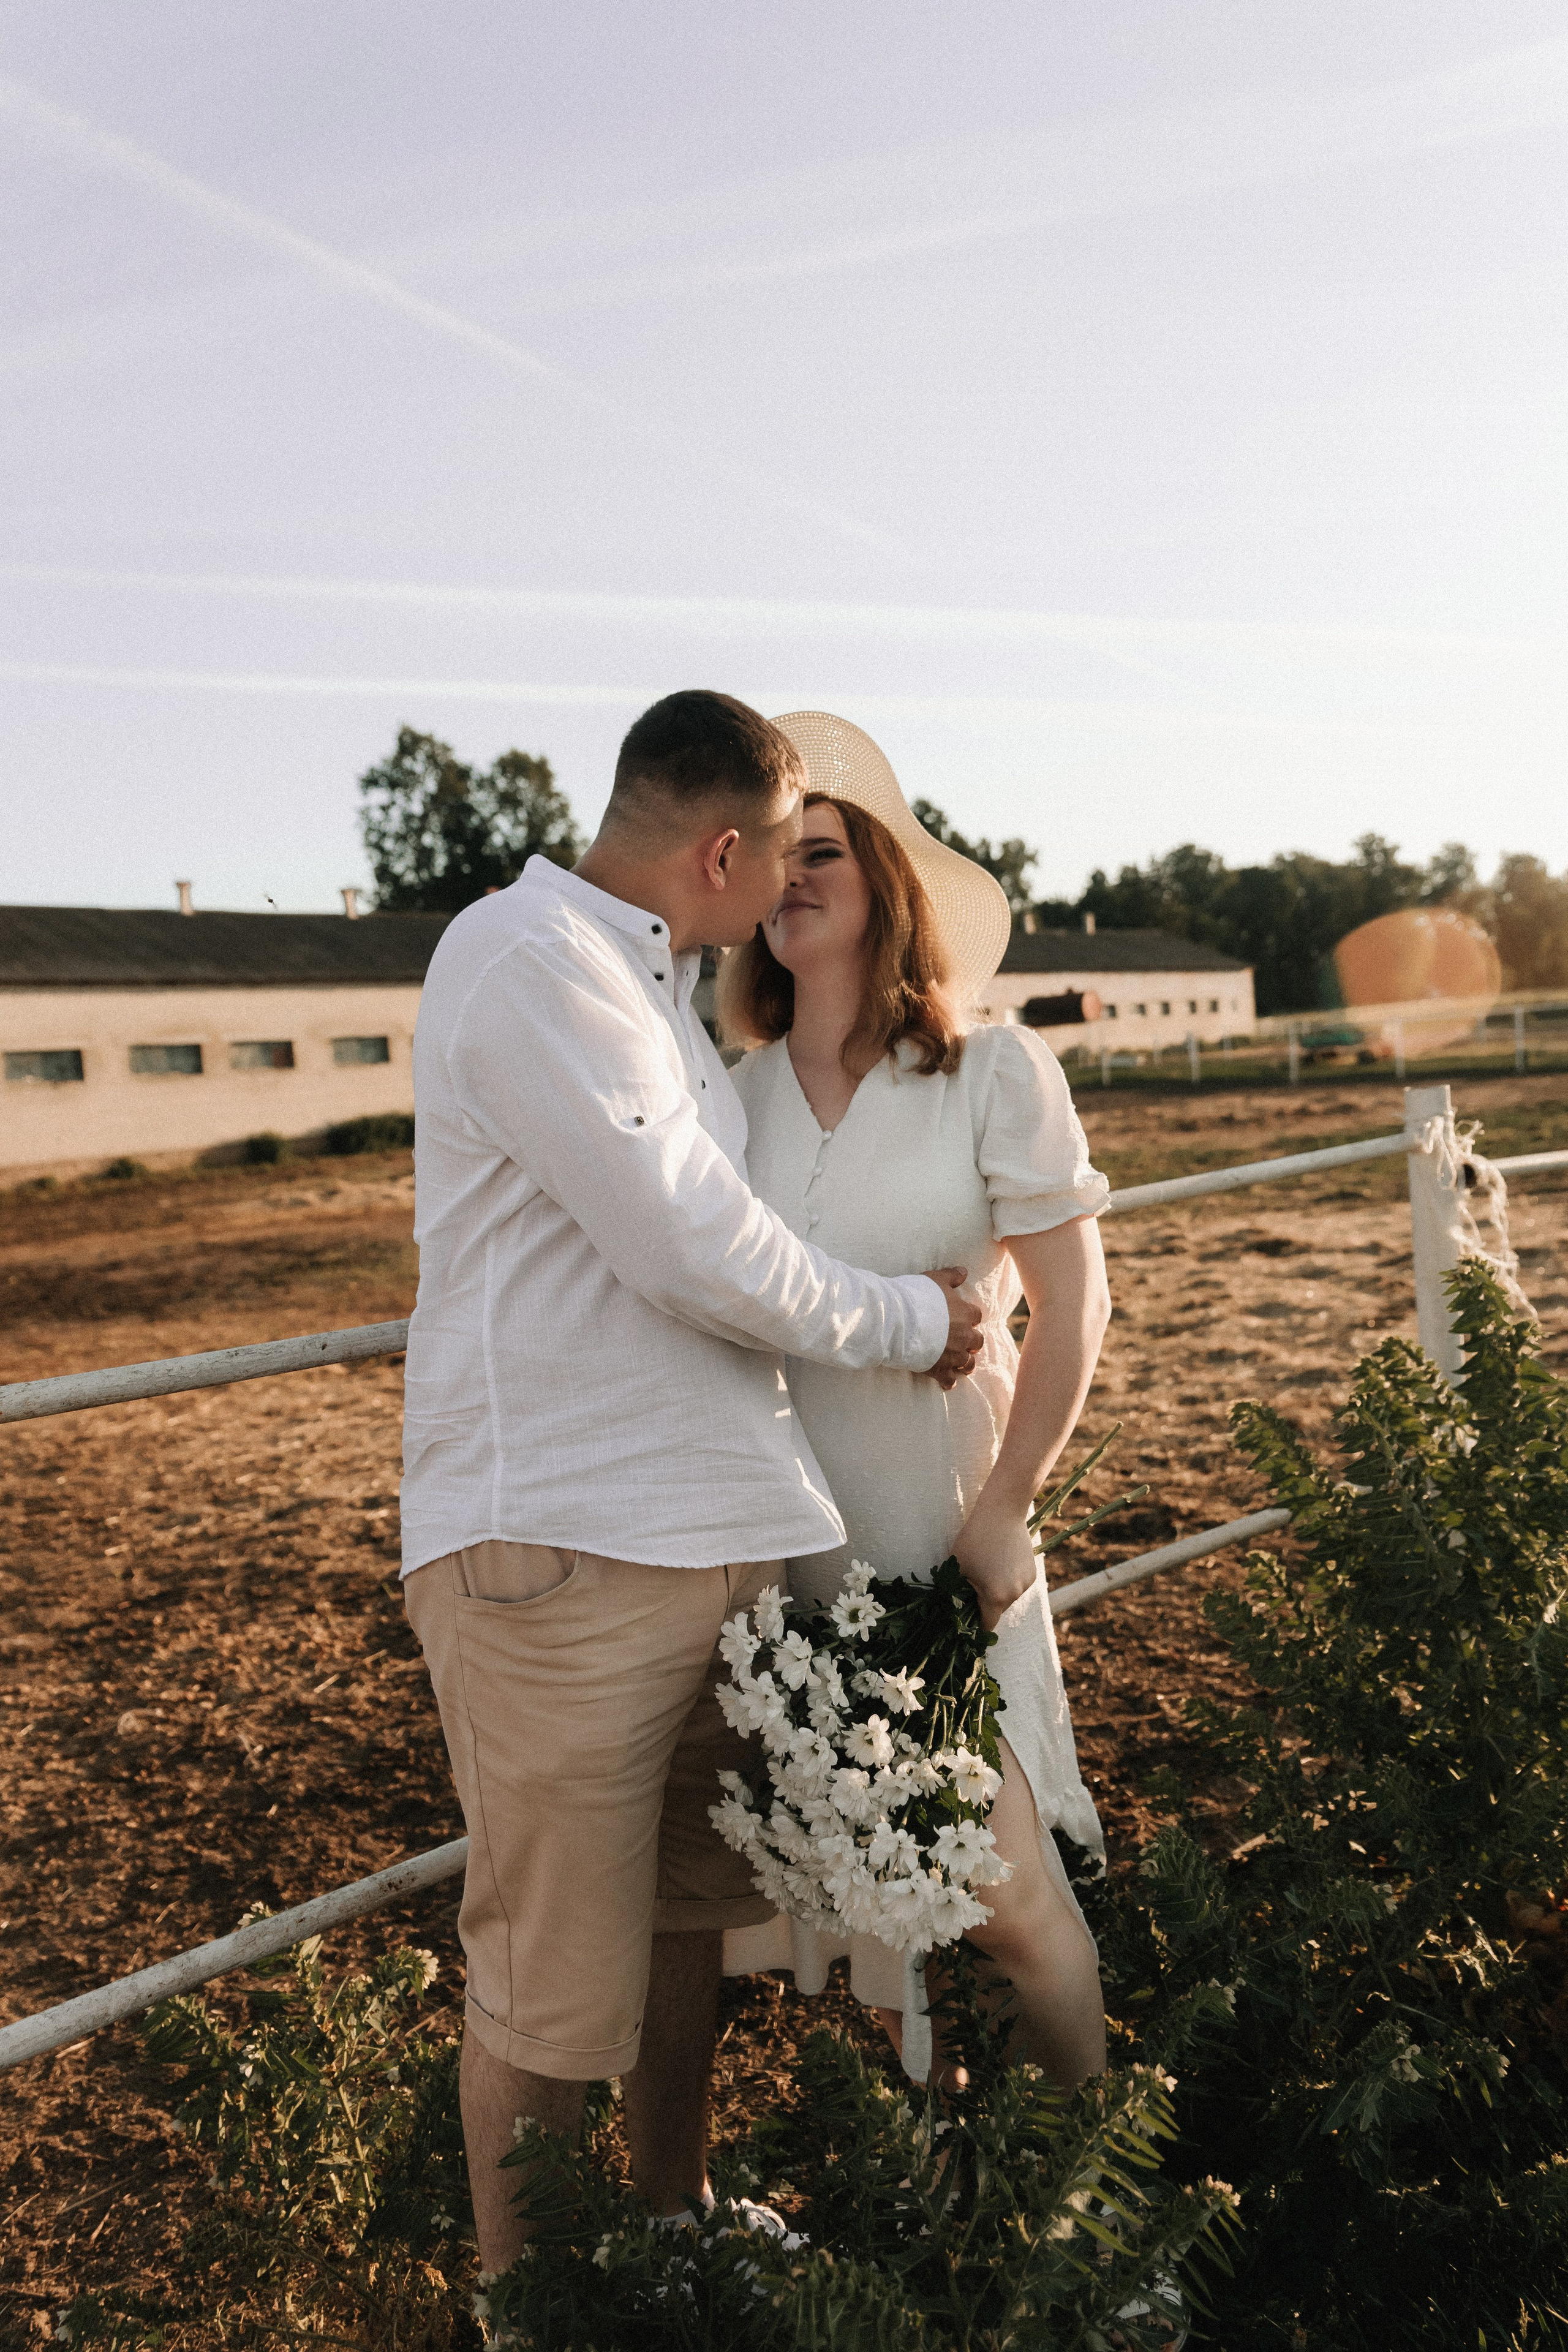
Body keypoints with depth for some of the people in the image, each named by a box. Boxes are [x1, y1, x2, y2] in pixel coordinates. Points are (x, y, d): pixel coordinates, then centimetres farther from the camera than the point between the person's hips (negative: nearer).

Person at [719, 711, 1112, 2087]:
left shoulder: (995, 1075, -6)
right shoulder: (736, 1097, 2)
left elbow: (1073, 1306, -6)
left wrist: (1004, 1513, -10)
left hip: (947, 1542, -3)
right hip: (790, 1547, 3)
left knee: (1001, 1894, -2)